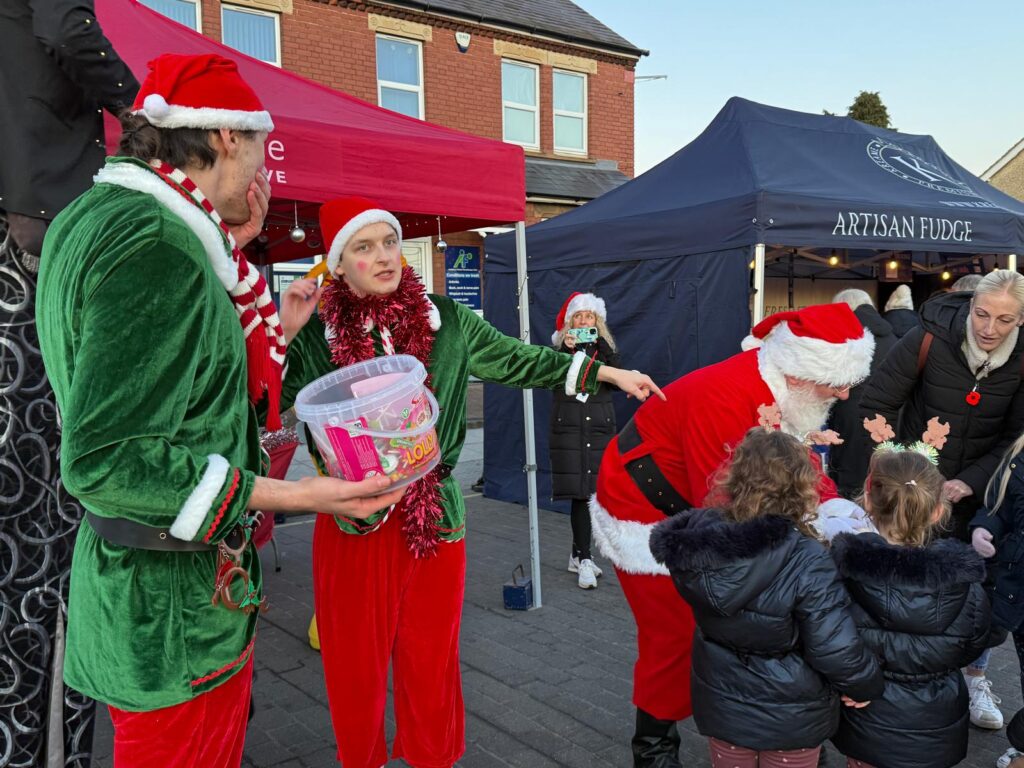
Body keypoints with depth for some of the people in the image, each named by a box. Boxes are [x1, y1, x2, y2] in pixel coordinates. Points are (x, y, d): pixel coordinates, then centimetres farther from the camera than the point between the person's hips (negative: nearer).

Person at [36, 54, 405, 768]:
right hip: (177, 604, -10)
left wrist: (228, 251, 12)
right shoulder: (159, 242, -22)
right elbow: (105, 460, -26)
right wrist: (287, 495, -27)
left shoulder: (98, 214, 9)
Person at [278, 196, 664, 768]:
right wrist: (284, 334, -17)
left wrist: (607, 373, 9)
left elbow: (517, 360, 8)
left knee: (431, 659, 14)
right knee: (357, 663, 11)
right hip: (354, 523, -1)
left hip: (435, 517, 1)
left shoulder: (445, 319, 2)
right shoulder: (316, 332, -2)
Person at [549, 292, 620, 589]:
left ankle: (577, 556, 15)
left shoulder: (604, 347, 12)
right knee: (581, 493, -9)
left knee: (588, 492, 3)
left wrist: (600, 345, -13)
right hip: (569, 429, -3)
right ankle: (585, 559, -8)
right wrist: (568, 350, -20)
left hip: (600, 429, 3)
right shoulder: (560, 347, 5)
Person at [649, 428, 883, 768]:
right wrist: (867, 686, -5)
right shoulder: (807, 562, -30)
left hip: (720, 702, 3)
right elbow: (835, 650, -25)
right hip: (790, 715, -3)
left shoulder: (700, 539, -18)